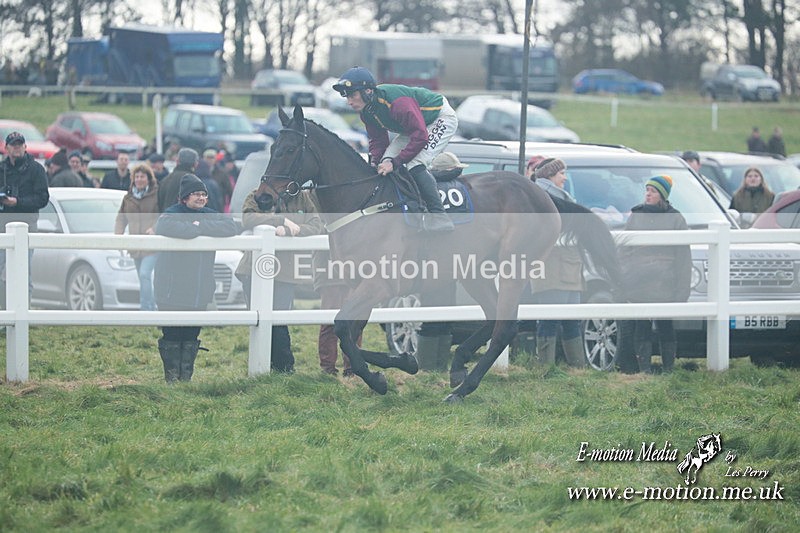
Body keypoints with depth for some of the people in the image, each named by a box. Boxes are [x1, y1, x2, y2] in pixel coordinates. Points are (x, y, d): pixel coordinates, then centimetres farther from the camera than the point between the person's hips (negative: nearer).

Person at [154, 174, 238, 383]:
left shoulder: (209, 216, 11)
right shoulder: (171, 214, -5)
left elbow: (231, 227, -6)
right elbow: (165, 226, -30)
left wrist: (201, 226, -15)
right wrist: (196, 229, -18)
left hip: (199, 293, 5)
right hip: (172, 293, -5)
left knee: (191, 336, 8)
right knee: (172, 336, -3)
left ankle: (186, 376, 17)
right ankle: (171, 375, 5)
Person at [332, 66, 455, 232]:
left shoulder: (397, 102, -38)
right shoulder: (367, 111, -9)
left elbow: (420, 137, -38)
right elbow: (378, 140, 1)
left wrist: (395, 163, -39)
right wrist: (374, 162, -19)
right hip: (416, 126, 9)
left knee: (415, 165, -26)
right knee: (386, 162, -2)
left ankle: (438, 216, -25)